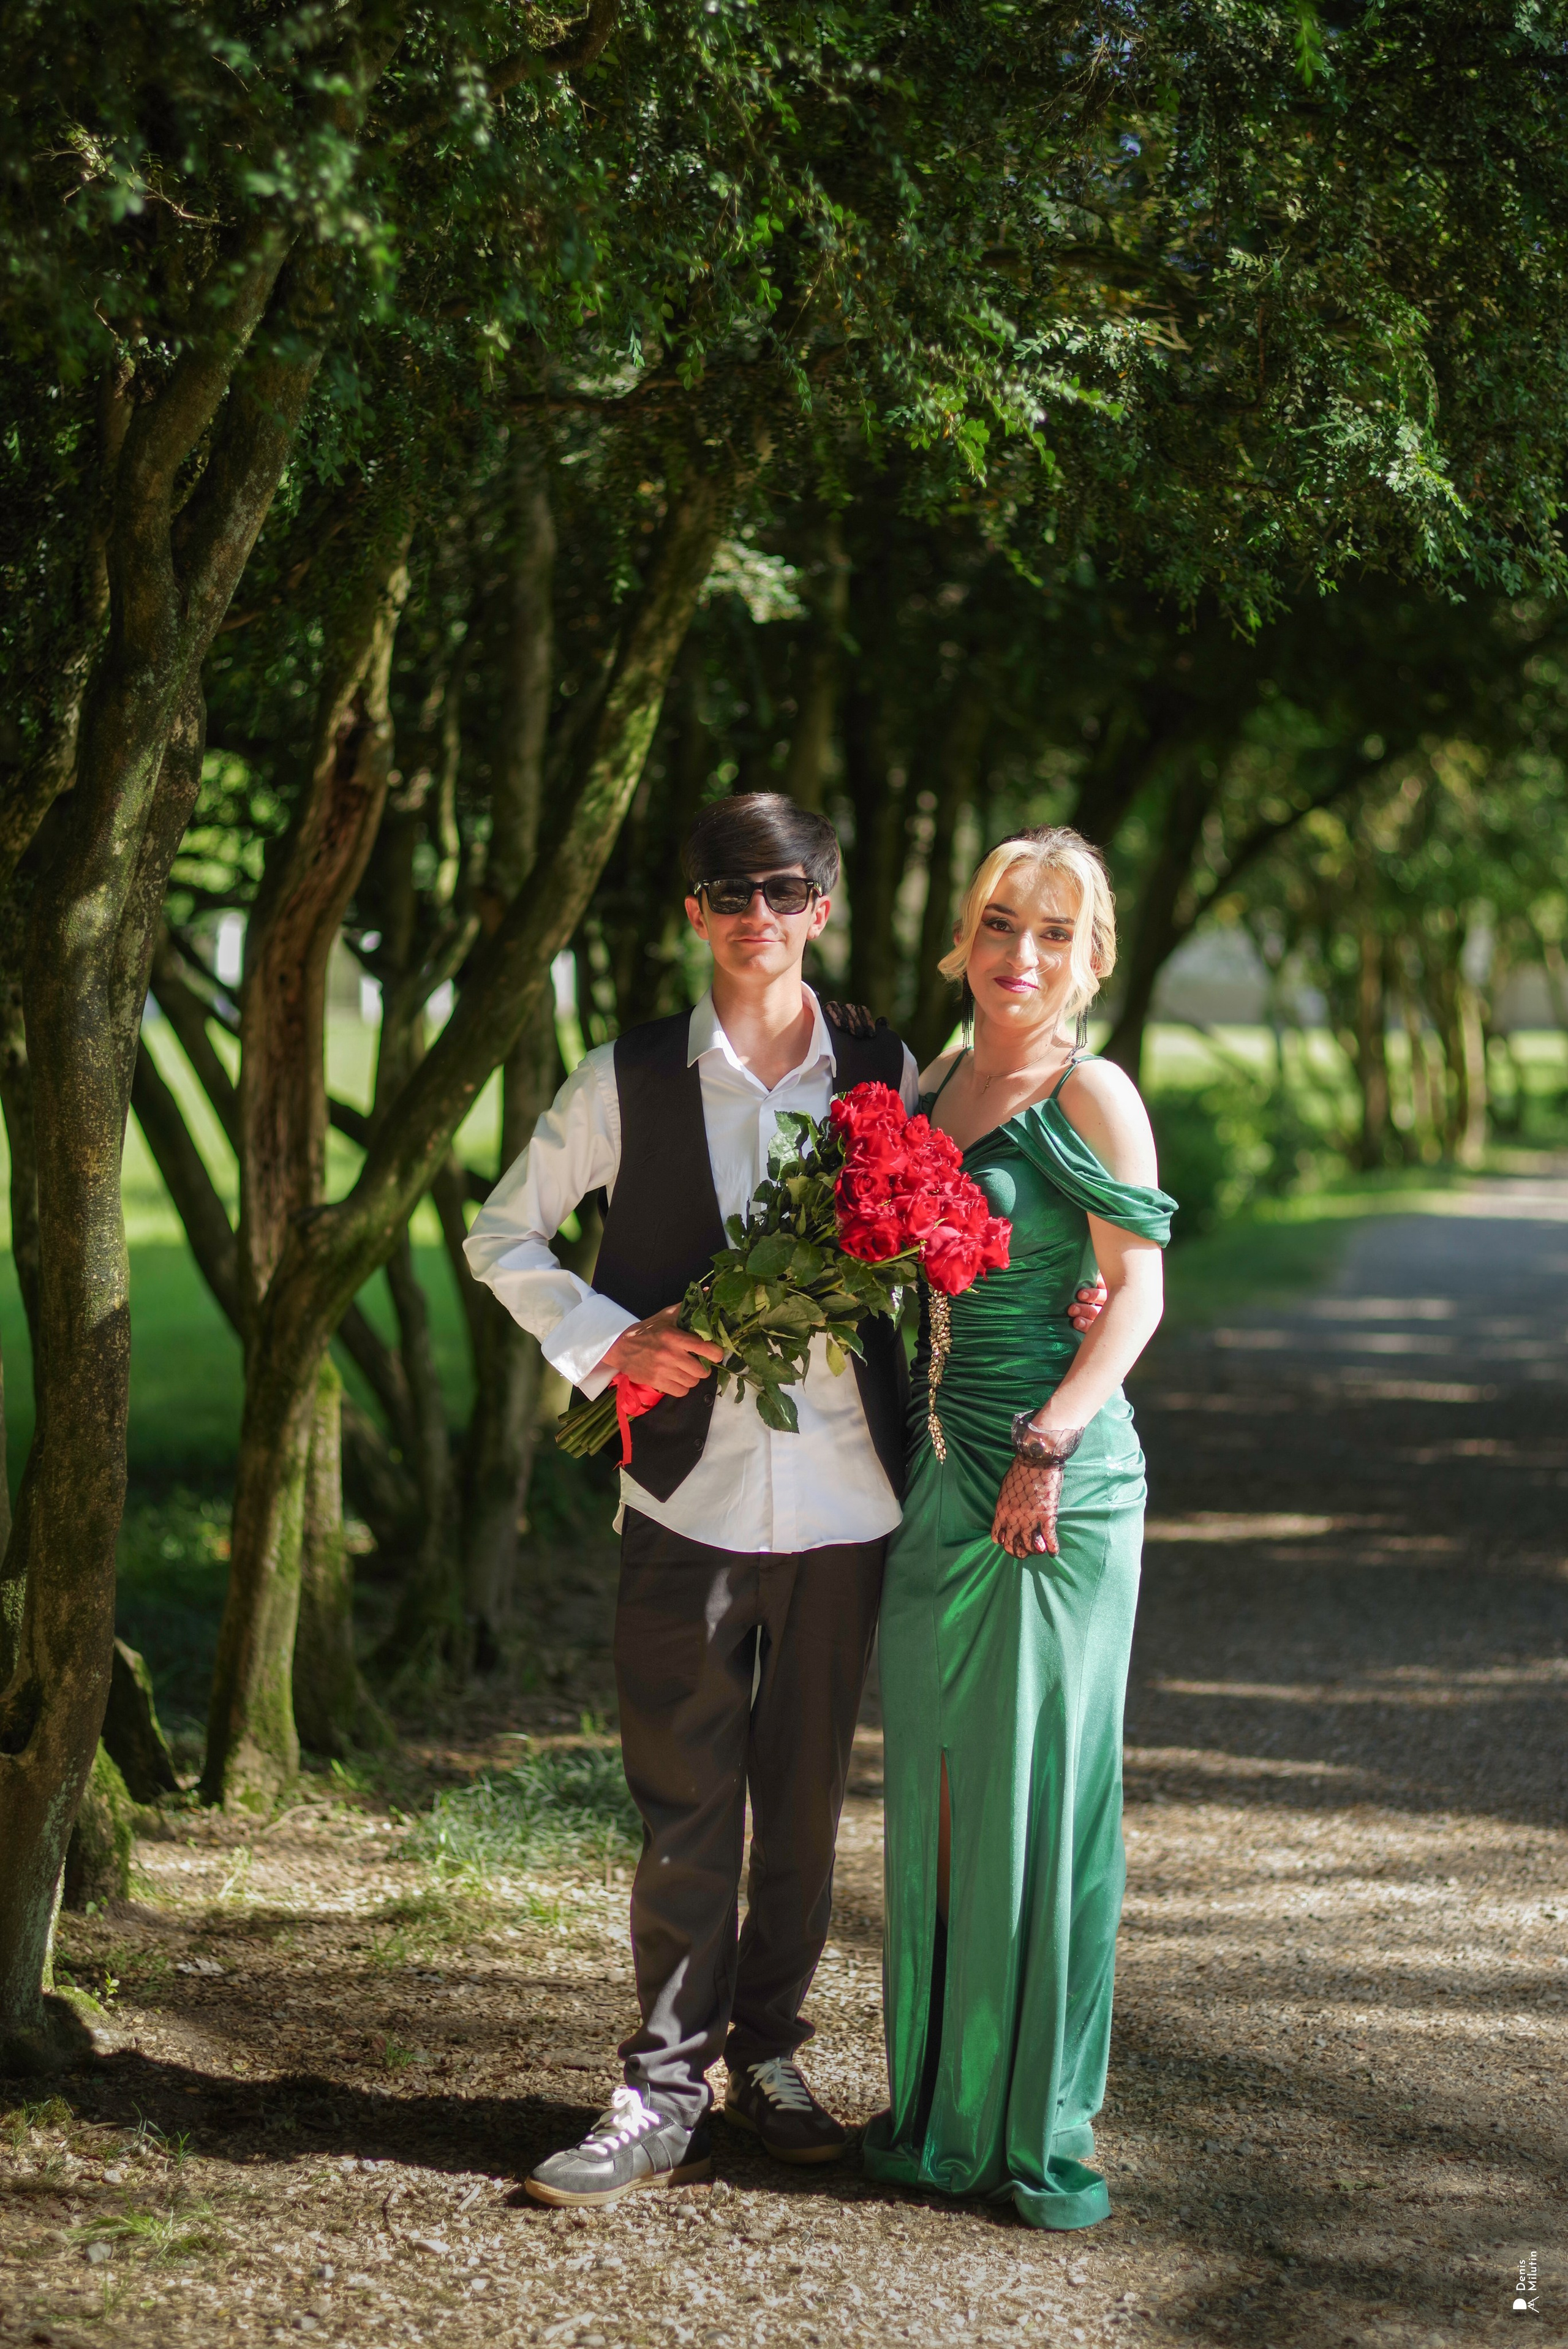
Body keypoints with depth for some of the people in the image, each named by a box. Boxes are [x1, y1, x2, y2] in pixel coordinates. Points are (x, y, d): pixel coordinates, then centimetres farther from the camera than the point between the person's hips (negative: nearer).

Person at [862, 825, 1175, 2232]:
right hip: (943, 1473, 7)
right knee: (937, 1785, 10)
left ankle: (1042, 2128, 9)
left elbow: (1139, 1292, -11)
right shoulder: (934, 1088, 13)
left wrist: (1047, 1450, -18)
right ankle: (946, 2109, 23)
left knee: (1037, 1784, -1)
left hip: (1061, 1476, -7)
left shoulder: (1089, 1095, -7)